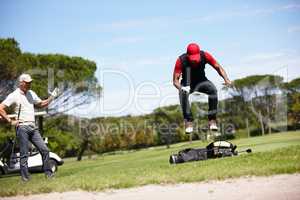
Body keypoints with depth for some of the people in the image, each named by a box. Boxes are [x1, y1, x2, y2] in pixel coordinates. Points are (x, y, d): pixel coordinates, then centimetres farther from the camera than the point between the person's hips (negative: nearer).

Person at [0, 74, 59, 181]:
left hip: (33, 127, 6)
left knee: (44, 150, 0)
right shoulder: (14, 95, -3)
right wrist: (10, 121, -9)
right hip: (22, 127, -6)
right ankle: (25, 176, 3)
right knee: (24, 154, -3)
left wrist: (51, 97, 13)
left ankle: (48, 172, 8)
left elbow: (41, 104, 28)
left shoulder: (31, 93, 16)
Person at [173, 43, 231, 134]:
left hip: (201, 81, 2)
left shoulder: (204, 55, -20)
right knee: (183, 94, -36)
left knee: (213, 89, -30)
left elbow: (218, 67, -12)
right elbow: (175, 80, -24)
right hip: (187, 84, -1)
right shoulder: (181, 60, -25)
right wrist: (182, 89, -45)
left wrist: (226, 80, -28)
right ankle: (188, 122, -36)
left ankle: (212, 121, -26)